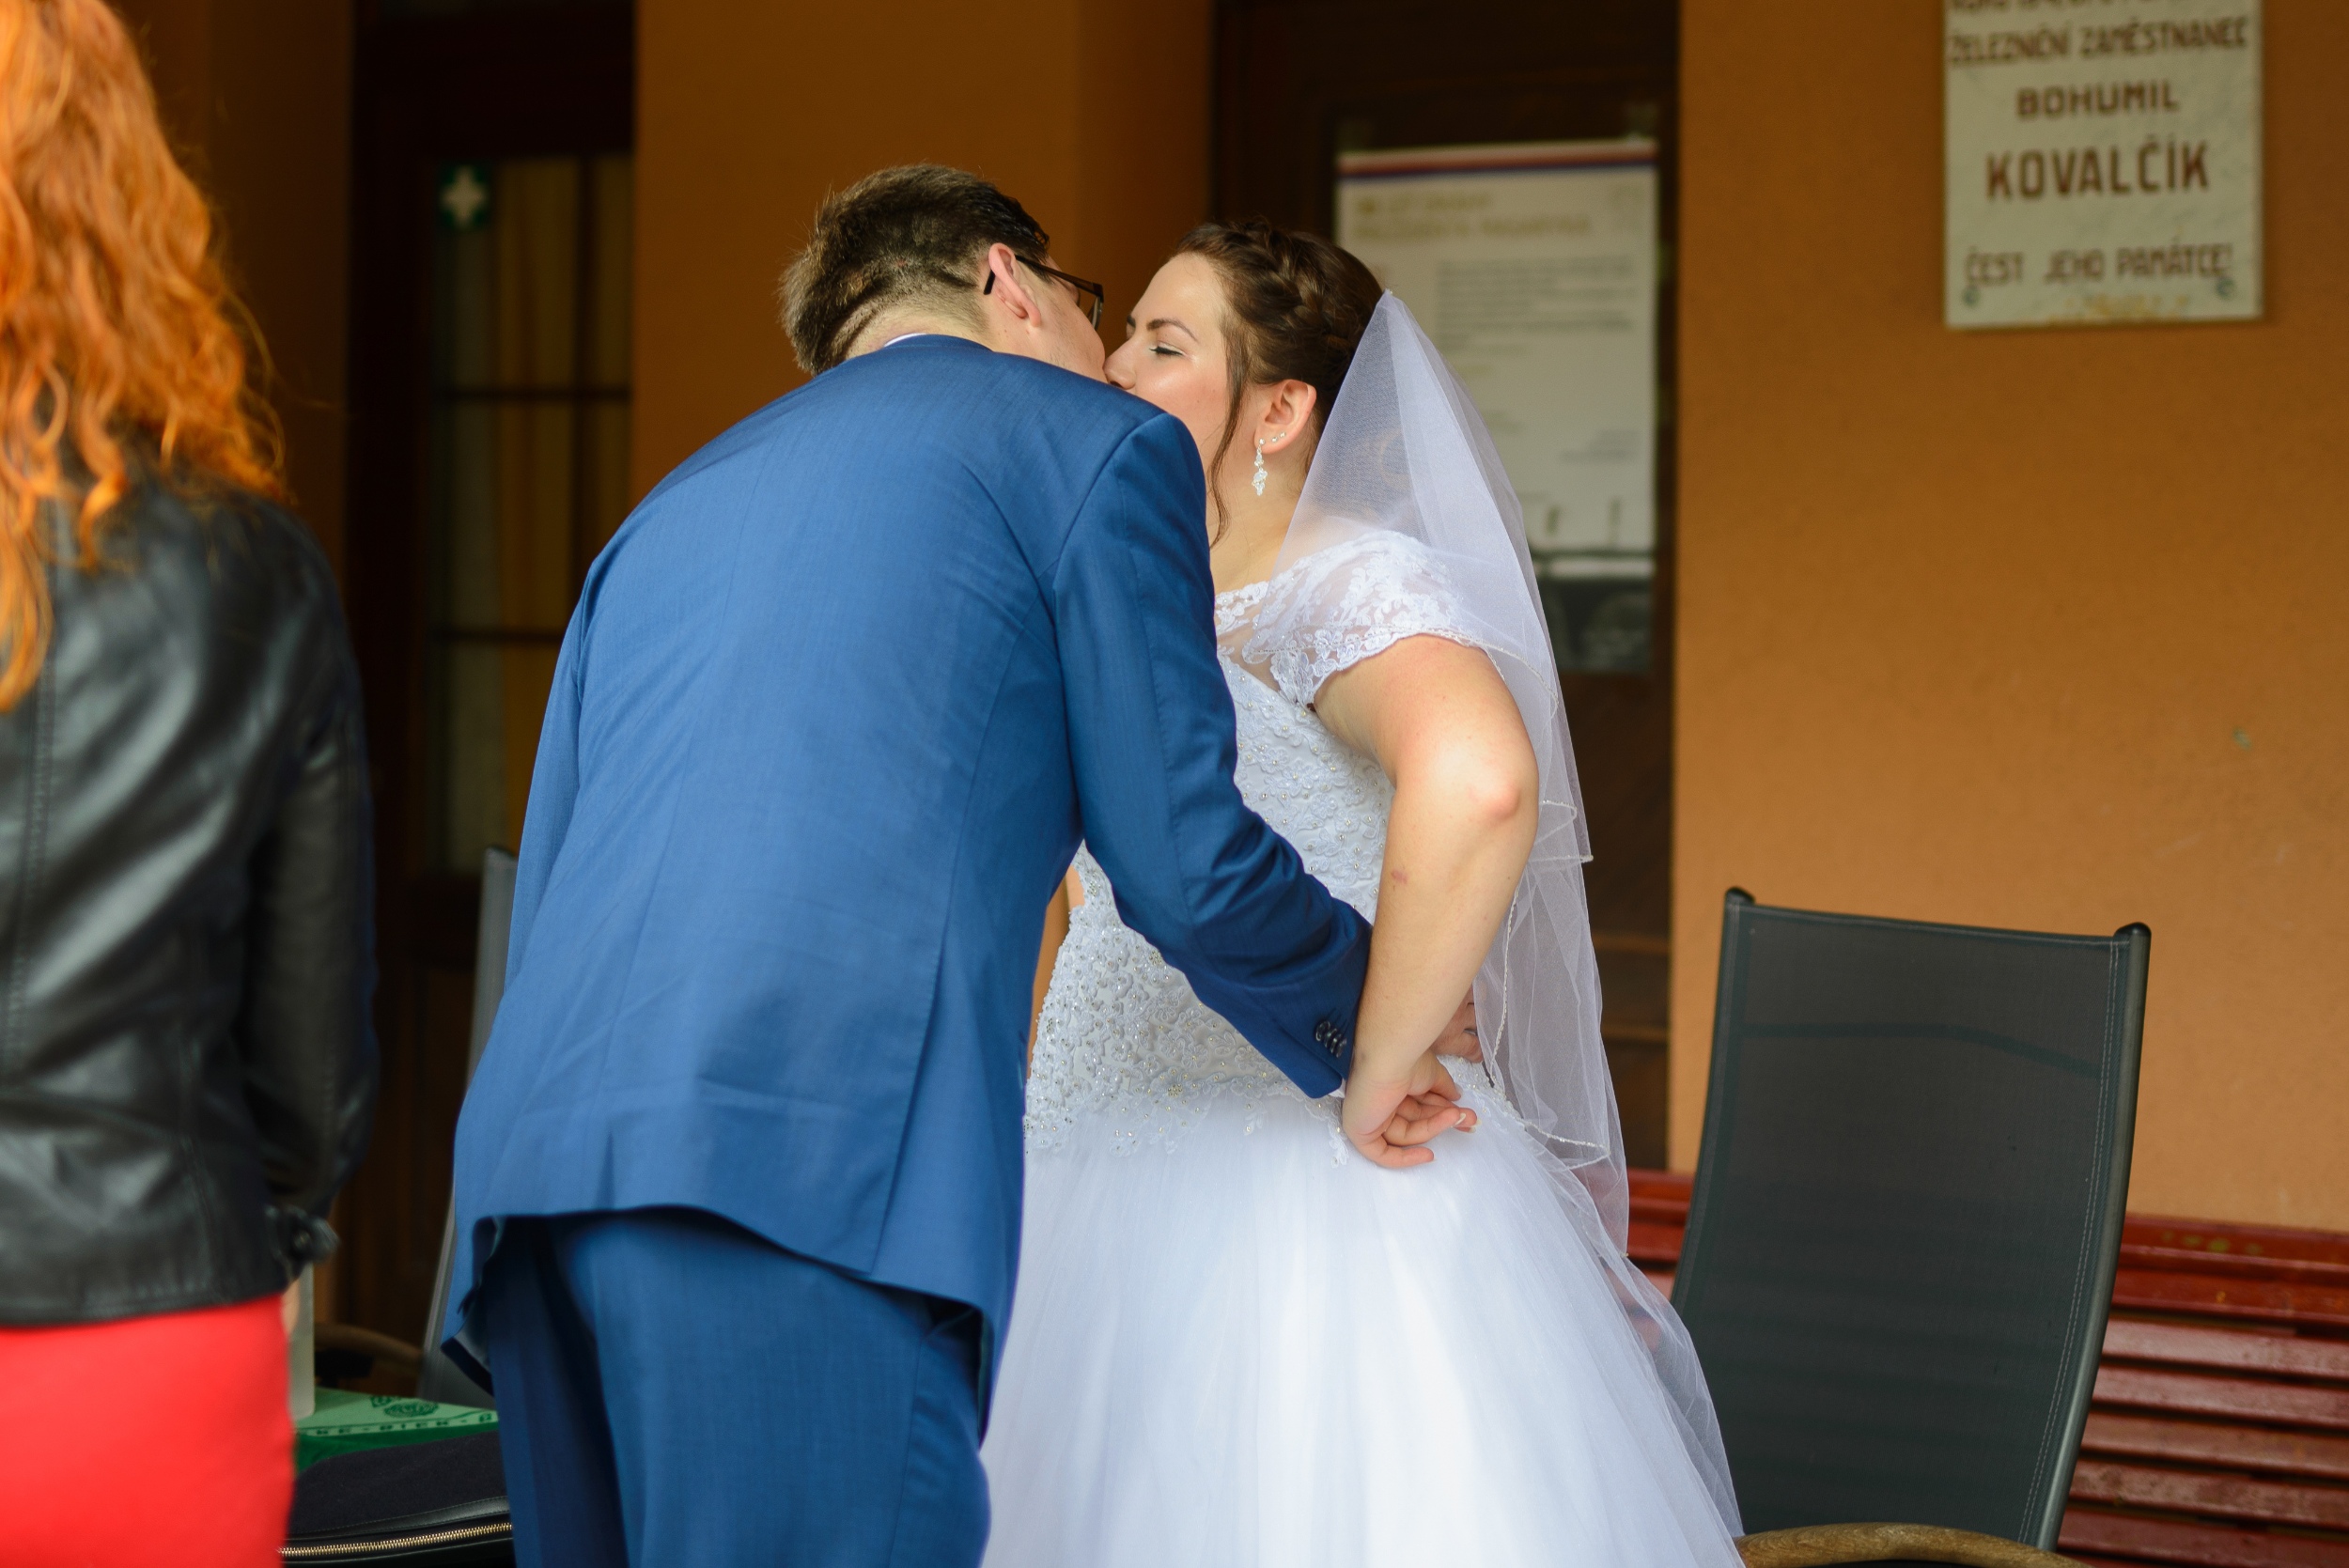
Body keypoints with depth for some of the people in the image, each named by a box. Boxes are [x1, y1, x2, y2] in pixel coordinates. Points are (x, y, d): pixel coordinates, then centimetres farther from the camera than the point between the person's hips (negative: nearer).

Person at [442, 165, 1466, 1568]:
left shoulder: (674, 506, 30)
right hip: (812, 1164, -7)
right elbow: (1188, 865, 6)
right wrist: (1370, 1014, 24)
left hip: (537, 1152, 7)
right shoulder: (1092, 445, 11)